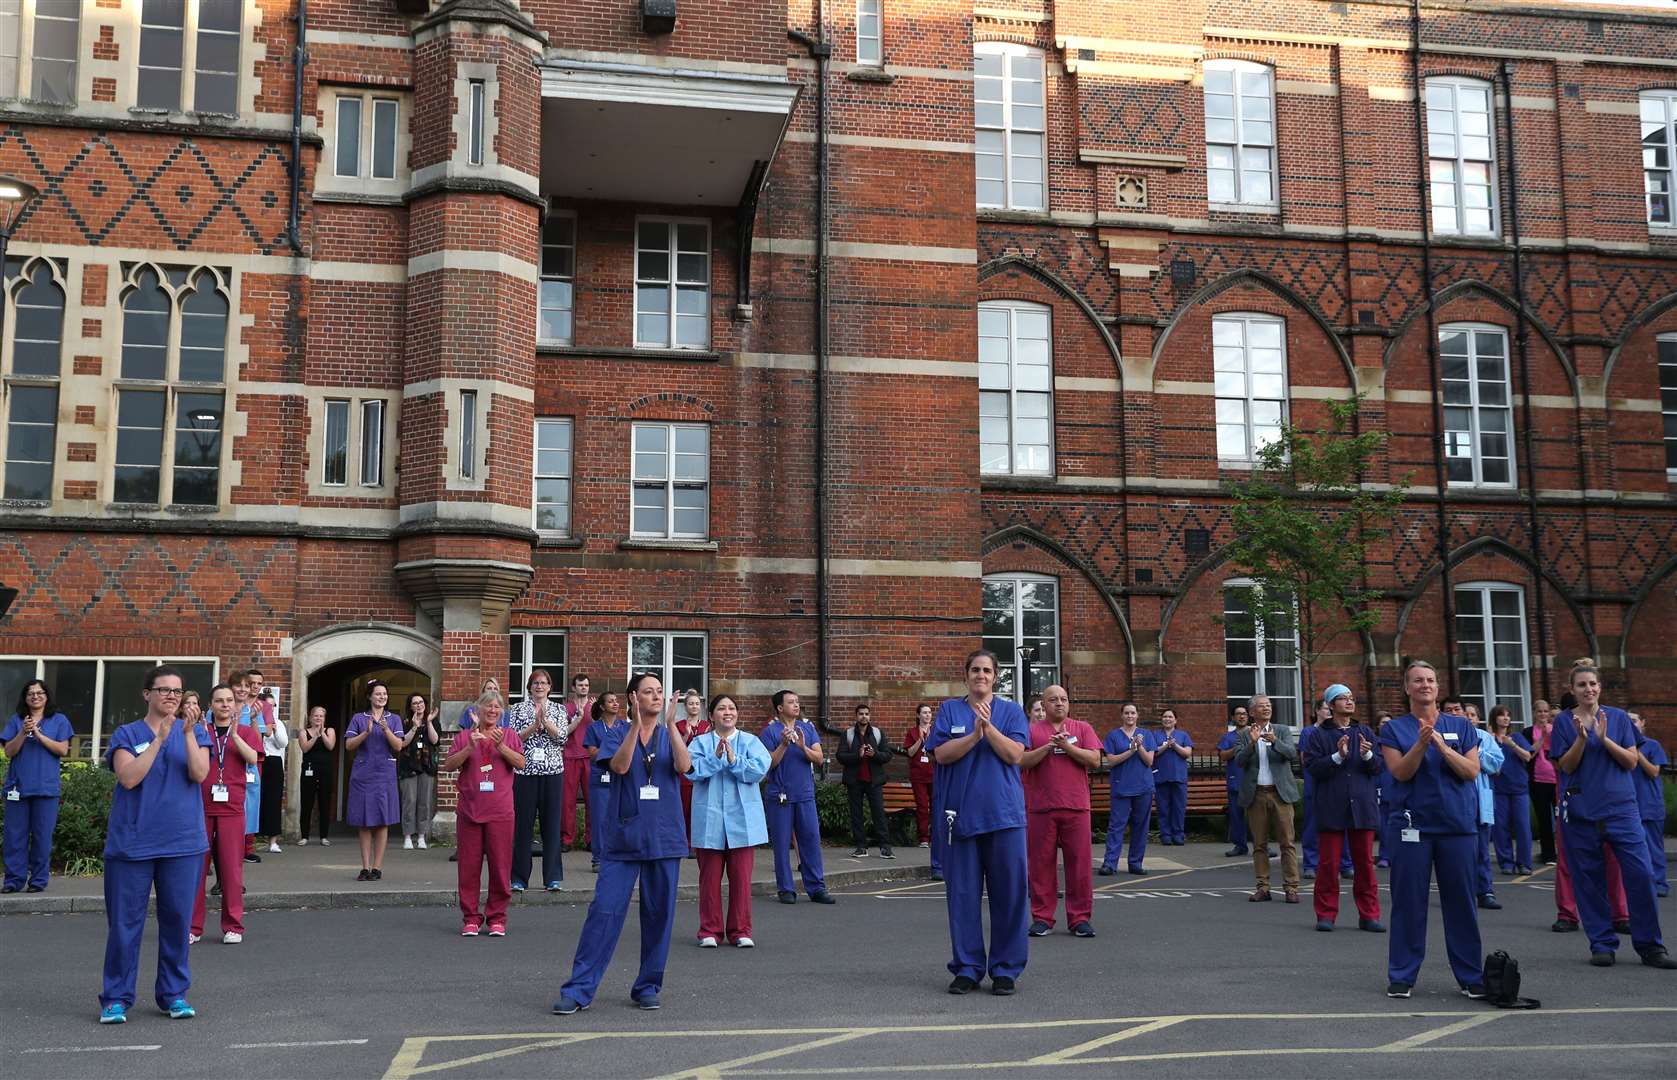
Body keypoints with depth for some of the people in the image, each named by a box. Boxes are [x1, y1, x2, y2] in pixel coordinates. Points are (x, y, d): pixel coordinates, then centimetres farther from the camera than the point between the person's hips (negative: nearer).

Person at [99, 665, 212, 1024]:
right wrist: (159, 738, -16)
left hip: (183, 842, 1)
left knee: (178, 919, 5)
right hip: (132, 842, -1)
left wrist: (188, 732, -17)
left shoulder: (194, 732, 8)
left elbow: (199, 774, -8)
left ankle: (174, 993, 16)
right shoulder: (127, 734, 4)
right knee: (124, 921, 2)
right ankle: (116, 997, 12)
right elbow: (129, 777, -12)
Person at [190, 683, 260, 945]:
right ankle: (192, 927, 9)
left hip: (231, 808, -1)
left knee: (231, 867, -1)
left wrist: (234, 734, -20)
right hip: (200, 807, 1)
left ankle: (233, 926, 6)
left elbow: (253, 758, -9)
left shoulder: (245, 732, 9)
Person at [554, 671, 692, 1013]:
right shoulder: (618, 735, 4)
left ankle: (647, 986, 18)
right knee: (605, 909, -8)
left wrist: (671, 724, -16)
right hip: (623, 835, -2)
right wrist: (637, 725, -19)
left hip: (664, 837, 2)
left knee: (658, 913, 5)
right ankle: (579, 989, -3)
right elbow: (620, 766, -15)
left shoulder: (671, 736, 9)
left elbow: (684, 766, -10)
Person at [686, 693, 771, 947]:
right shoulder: (700, 743, 5)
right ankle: (710, 931, 15)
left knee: (741, 878, 1)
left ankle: (740, 931, 11)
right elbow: (692, 770, -11)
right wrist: (715, 757, -20)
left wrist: (734, 760, -15)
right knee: (710, 877, 5)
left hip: (742, 819, 0)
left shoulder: (751, 741, 7)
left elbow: (760, 769, -8)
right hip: (710, 819, 0)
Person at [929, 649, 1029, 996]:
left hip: (1004, 813, 0)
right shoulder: (949, 710, 9)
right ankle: (967, 968, 12)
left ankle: (1006, 969, 9)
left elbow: (1015, 755, -4)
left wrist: (988, 726, -15)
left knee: (1009, 890, -1)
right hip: (961, 813, 0)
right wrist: (975, 735, -14)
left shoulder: (1011, 711, 9)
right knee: (963, 893, 3)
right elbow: (942, 754, -3)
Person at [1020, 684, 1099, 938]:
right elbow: (1022, 761, -5)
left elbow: (1095, 760, -1)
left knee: (1079, 863, 1)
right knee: (1041, 863, 2)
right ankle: (1042, 918, 11)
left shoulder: (1083, 729, 10)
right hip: (1040, 808, 0)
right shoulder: (1032, 730, 7)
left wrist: (1066, 746, -10)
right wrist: (1048, 746, -15)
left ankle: (1080, 918, 9)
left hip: (1076, 807, 1)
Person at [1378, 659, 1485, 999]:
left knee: (1461, 902, 5)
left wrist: (1441, 745, -14)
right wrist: (1422, 744, -21)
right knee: (1409, 903, 1)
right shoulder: (1394, 729, 5)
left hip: (1458, 824, 1)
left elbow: (1472, 771, -1)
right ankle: (1402, 976, 10)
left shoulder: (1461, 726, 9)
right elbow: (1401, 772, -8)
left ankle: (1471, 976, 14)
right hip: (1413, 826, -1)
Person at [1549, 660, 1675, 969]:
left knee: (1641, 874, -7)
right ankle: (1602, 944, 13)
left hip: (1621, 807, 1)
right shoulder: (1564, 720, 4)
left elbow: (1631, 761, 1)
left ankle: (1650, 946, 5)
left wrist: (1604, 738, -14)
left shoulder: (1619, 718, 7)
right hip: (1580, 812, 0)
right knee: (1588, 879, 2)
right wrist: (1581, 737, -16)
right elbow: (1566, 766, -1)